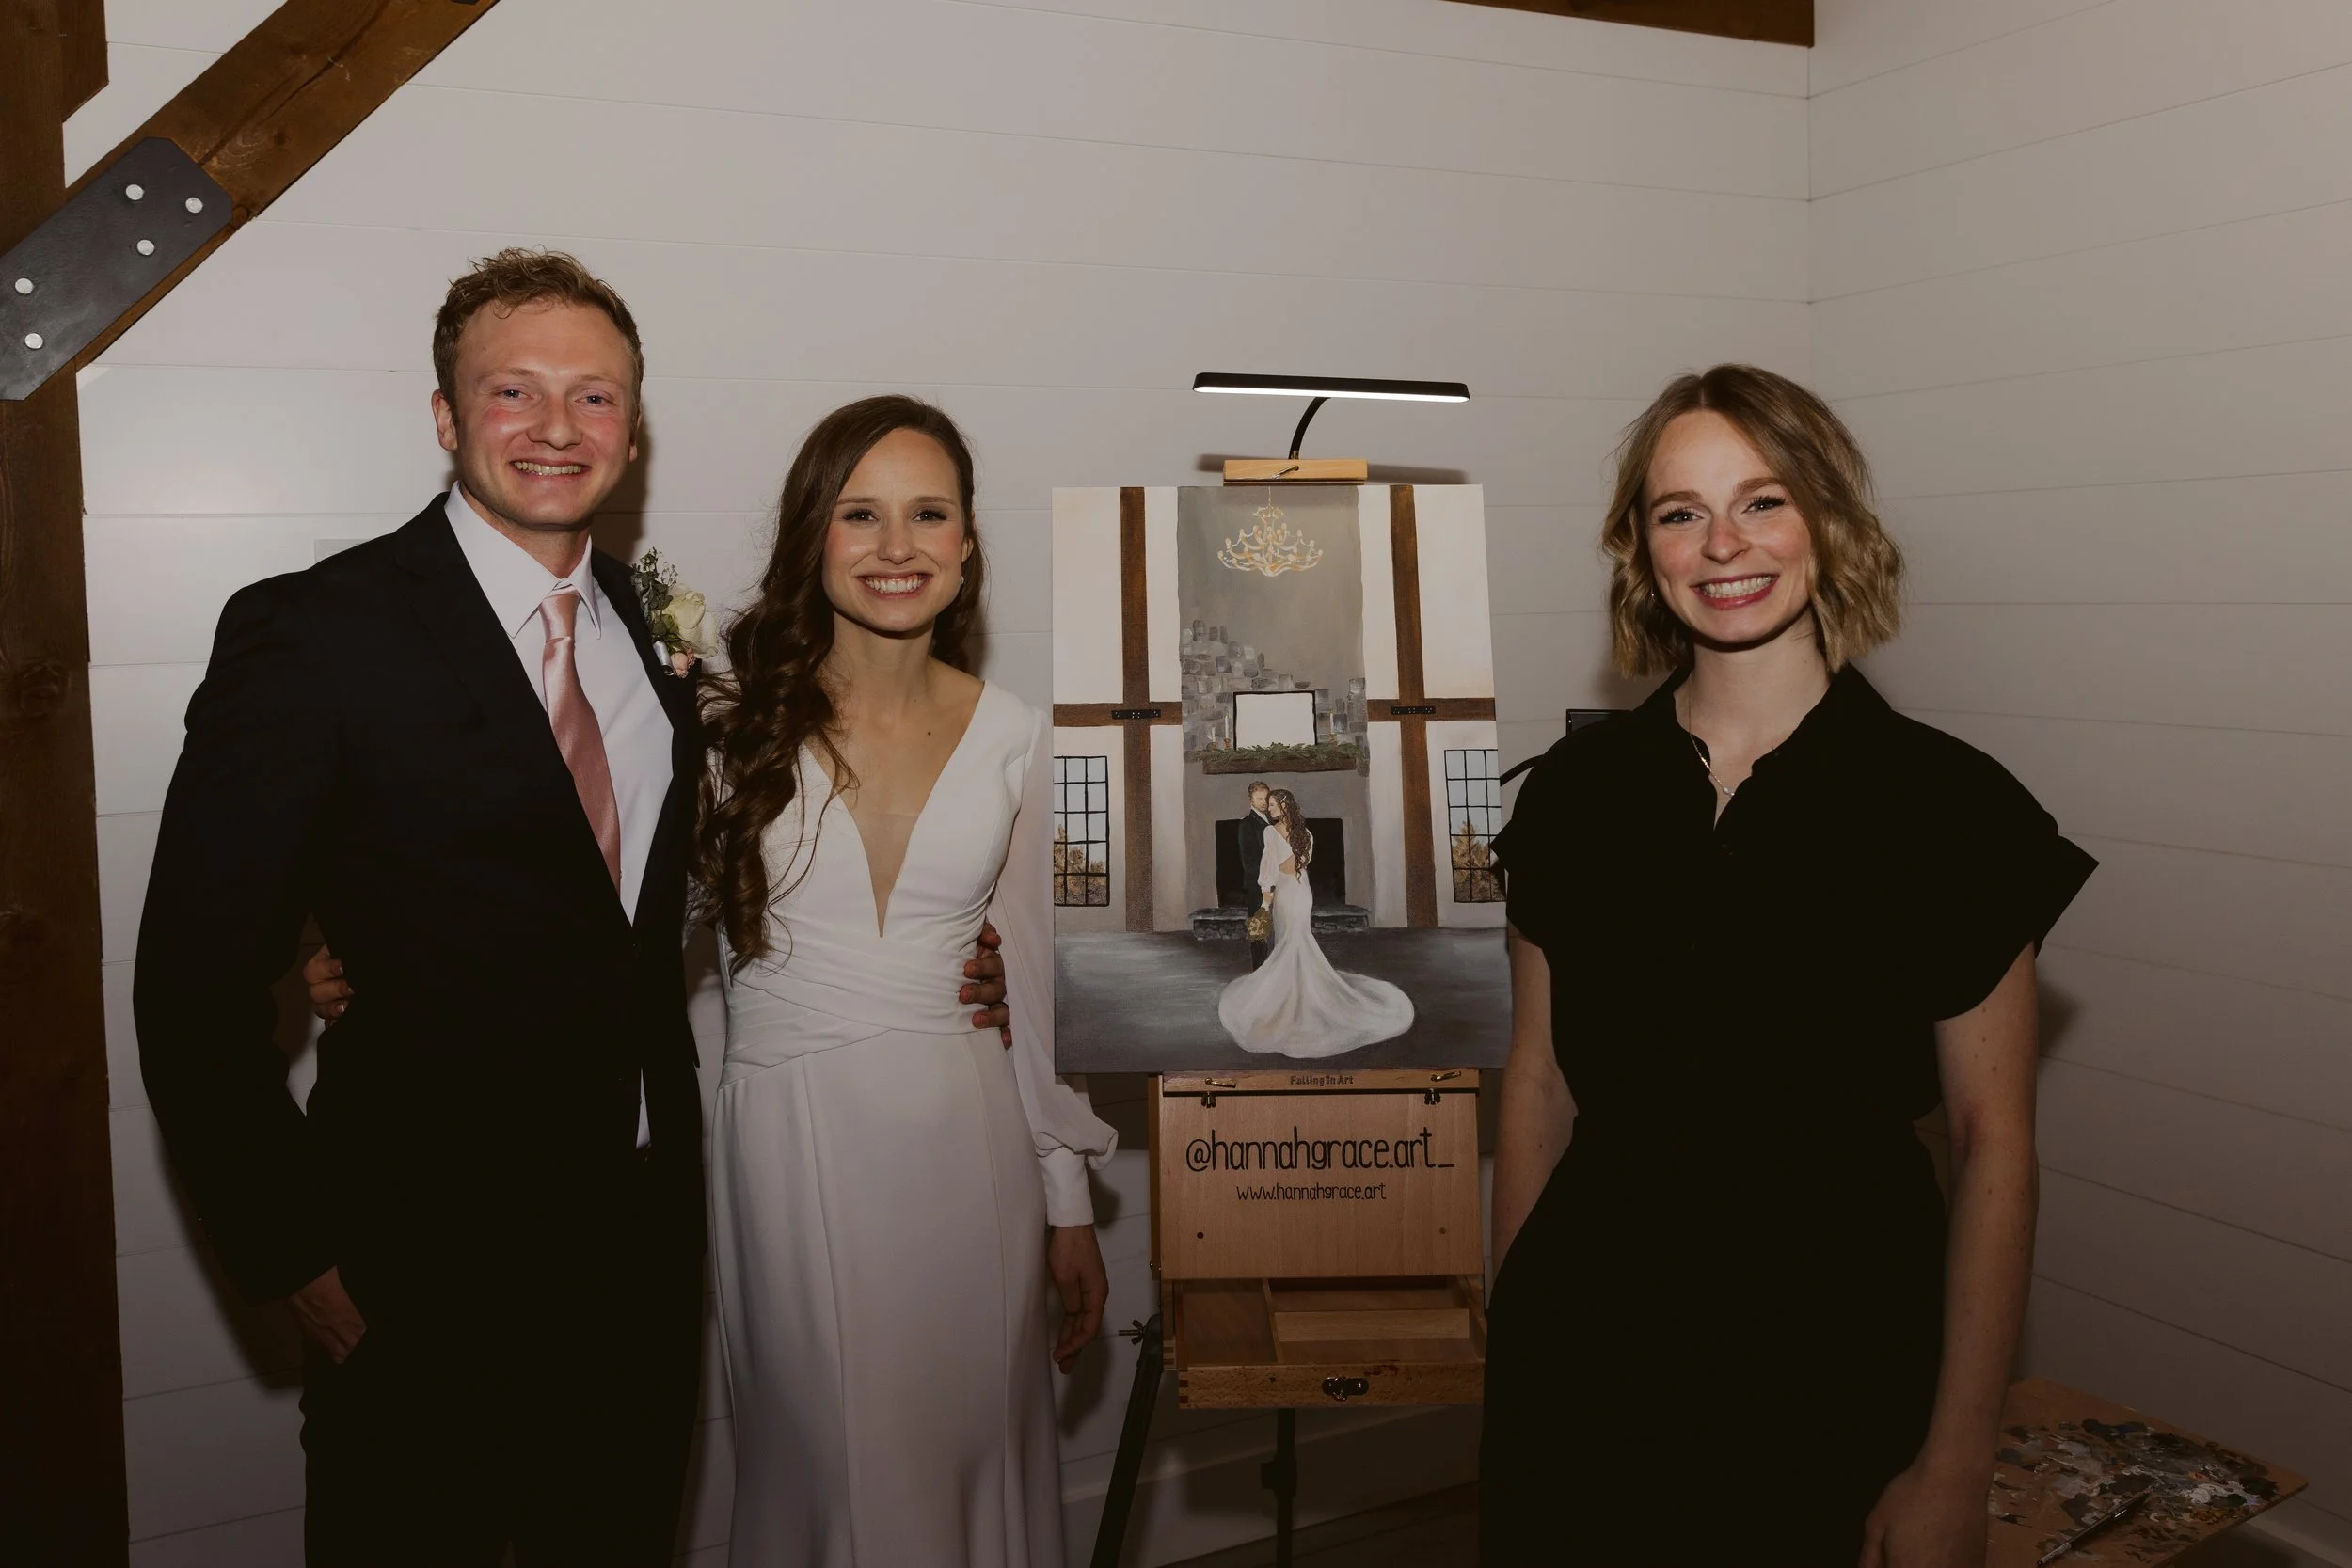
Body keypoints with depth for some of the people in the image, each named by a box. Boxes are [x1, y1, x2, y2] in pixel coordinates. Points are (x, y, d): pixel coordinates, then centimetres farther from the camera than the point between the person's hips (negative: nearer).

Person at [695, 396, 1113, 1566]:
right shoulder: (733, 723, -4)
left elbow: (1030, 976, 8)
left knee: (973, 1453, 13)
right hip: (789, 1131, -2)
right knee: (824, 1460, 9)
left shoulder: (1013, 737, 2)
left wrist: (1069, 1206, 9)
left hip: (967, 1133, 2)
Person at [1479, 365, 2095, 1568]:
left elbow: (1994, 1147, -7)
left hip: (1836, 1374, -2)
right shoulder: (1576, 791, -1)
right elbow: (1539, 1084, 5)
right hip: (1588, 1366, 2)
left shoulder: (1948, 805, -9)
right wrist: (1510, 1341, 6)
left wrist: (1954, 1470, -8)